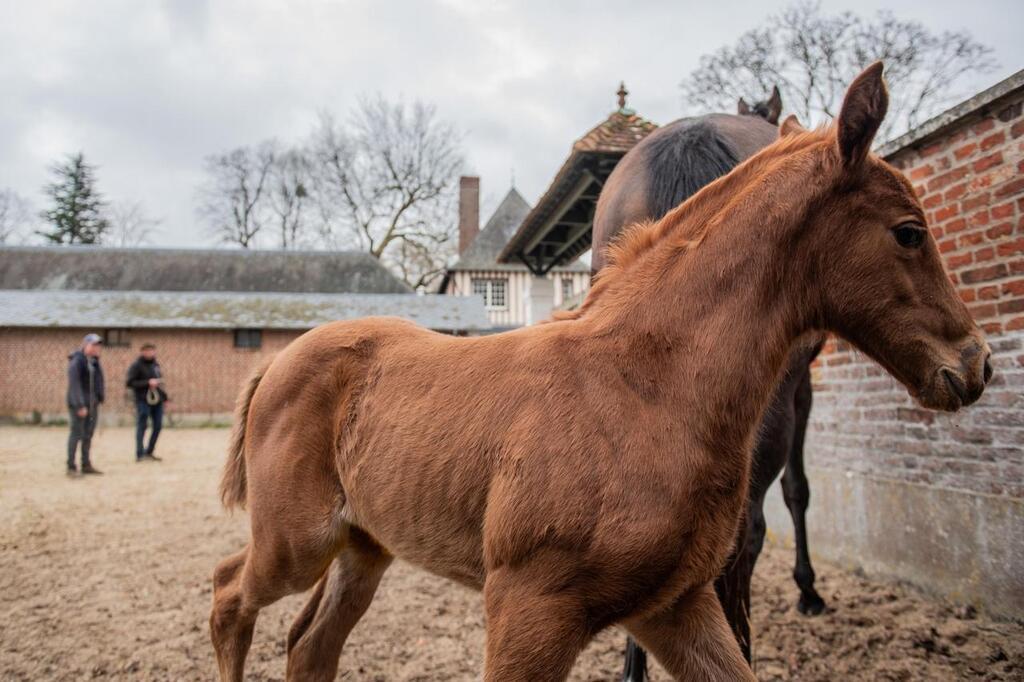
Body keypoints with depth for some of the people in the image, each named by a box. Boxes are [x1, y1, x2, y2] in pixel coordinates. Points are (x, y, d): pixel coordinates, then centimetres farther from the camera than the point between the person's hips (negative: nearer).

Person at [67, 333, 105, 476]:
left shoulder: (94, 361, 11)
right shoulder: (77, 361, -12)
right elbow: (74, 384, -17)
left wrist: (99, 400, 9)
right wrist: (80, 405, -21)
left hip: (92, 403, 7)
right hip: (79, 403, -7)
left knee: (88, 435, 11)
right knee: (77, 434, -7)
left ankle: (86, 465, 17)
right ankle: (71, 467, -2)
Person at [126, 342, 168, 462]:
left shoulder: (155, 364, 14)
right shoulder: (136, 366, -6)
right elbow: (129, 383, -12)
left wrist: (164, 396, 17)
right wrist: (147, 383, -19)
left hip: (157, 400, 7)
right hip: (144, 400, -7)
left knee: (158, 426, 6)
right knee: (142, 426, -2)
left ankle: (149, 452, 18)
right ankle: (140, 454, 3)